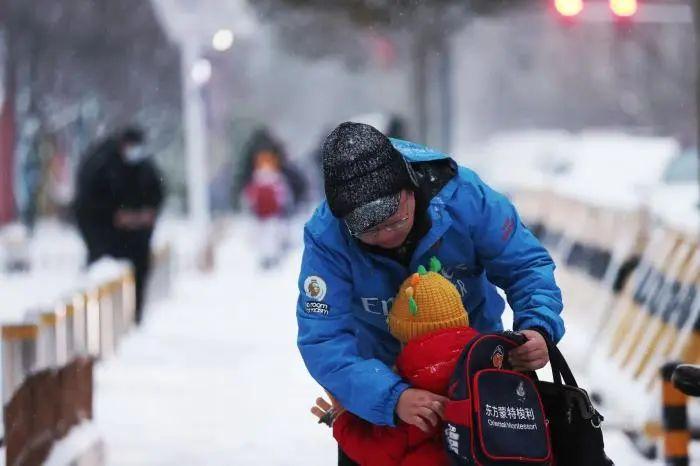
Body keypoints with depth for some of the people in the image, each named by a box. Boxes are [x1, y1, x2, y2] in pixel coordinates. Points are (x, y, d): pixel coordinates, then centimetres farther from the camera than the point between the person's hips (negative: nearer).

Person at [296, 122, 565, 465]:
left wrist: (538, 326, -40)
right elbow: (323, 340, -39)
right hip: (382, 369, -1)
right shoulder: (326, 238, -34)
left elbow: (526, 265, -19)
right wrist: (393, 398, -54)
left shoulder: (464, 196, -31)